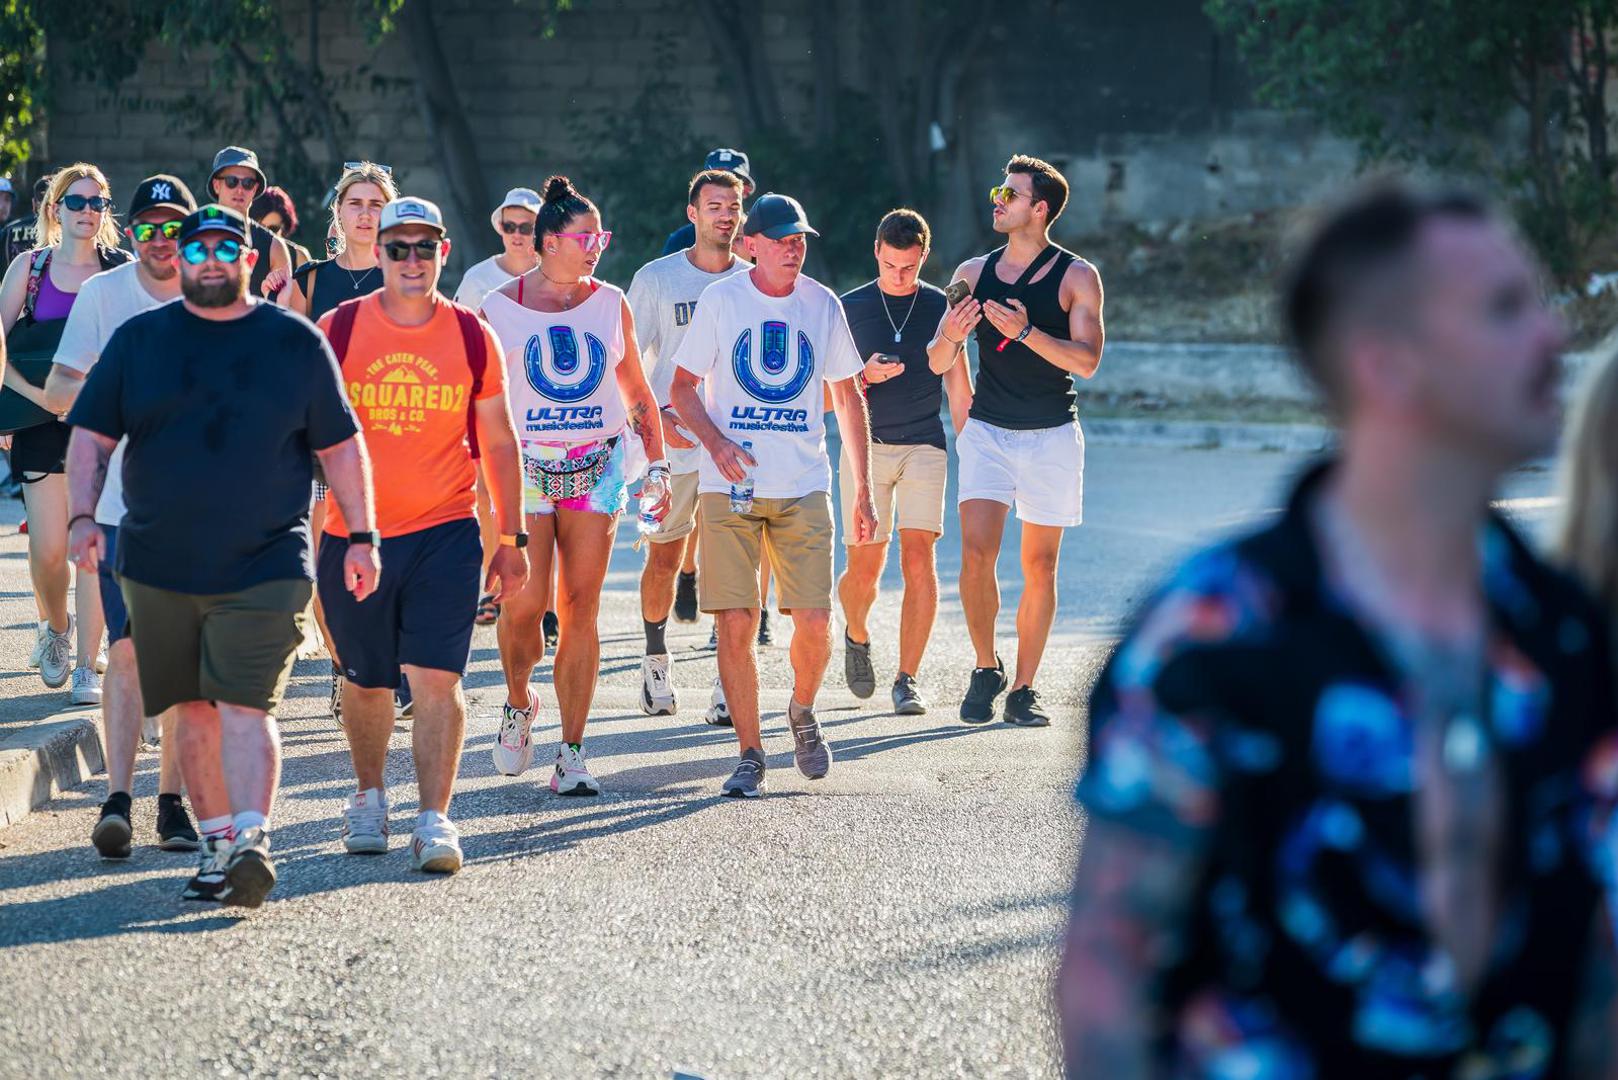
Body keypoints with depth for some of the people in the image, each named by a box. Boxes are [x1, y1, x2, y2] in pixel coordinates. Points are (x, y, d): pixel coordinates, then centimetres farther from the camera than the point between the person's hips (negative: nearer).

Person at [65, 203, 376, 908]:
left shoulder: (296, 342, 5)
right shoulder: (137, 341, 8)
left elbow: (341, 446, 8)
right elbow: (92, 436, 9)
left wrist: (361, 537, 3)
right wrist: (83, 516, -5)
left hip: (265, 566, -3)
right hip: (158, 566, 3)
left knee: (245, 705, -15)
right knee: (194, 710, 8)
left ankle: (252, 843, -23)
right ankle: (216, 843, 18)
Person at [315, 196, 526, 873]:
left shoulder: (472, 337, 1)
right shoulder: (337, 331, -1)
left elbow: (497, 443, 9)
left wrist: (512, 538, 7)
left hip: (446, 532, -1)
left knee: (437, 678, -12)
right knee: (365, 683, 13)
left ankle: (435, 820, -12)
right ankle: (369, 798, 35)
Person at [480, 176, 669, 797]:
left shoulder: (610, 304, 8)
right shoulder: (500, 308, 0)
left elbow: (636, 392, 15)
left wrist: (657, 467, 9)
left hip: (597, 467, 2)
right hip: (525, 466, -2)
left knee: (580, 609, -2)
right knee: (524, 604, -12)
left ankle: (571, 755, 0)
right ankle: (519, 703, 20)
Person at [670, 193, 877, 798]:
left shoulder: (822, 306, 7)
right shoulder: (720, 300, 0)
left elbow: (848, 400, 14)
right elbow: (683, 388, 4)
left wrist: (863, 491, 11)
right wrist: (714, 440, -16)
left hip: (803, 487, 1)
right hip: (729, 486, -1)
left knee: (814, 621, -7)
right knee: (735, 623, -5)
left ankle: (802, 713, 23)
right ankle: (749, 755, 5)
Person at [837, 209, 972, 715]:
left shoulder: (941, 307, 6)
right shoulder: (849, 308, 5)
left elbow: (959, 391, 10)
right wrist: (864, 377, -13)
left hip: (925, 447, 0)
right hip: (865, 445, 0)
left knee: (919, 557, -12)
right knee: (864, 567, -2)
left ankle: (907, 681, -9)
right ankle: (856, 637, 32)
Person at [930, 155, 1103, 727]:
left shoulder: (1077, 277, -3)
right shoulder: (974, 273, 6)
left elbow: (1086, 360, -13)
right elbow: (939, 363, 5)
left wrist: (1026, 332, -26)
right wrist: (950, 337, -18)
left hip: (1052, 437, -2)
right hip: (987, 432, 2)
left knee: (1039, 566, 2)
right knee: (976, 554, -14)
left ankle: (1023, 690, 10)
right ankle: (986, 669, 5)